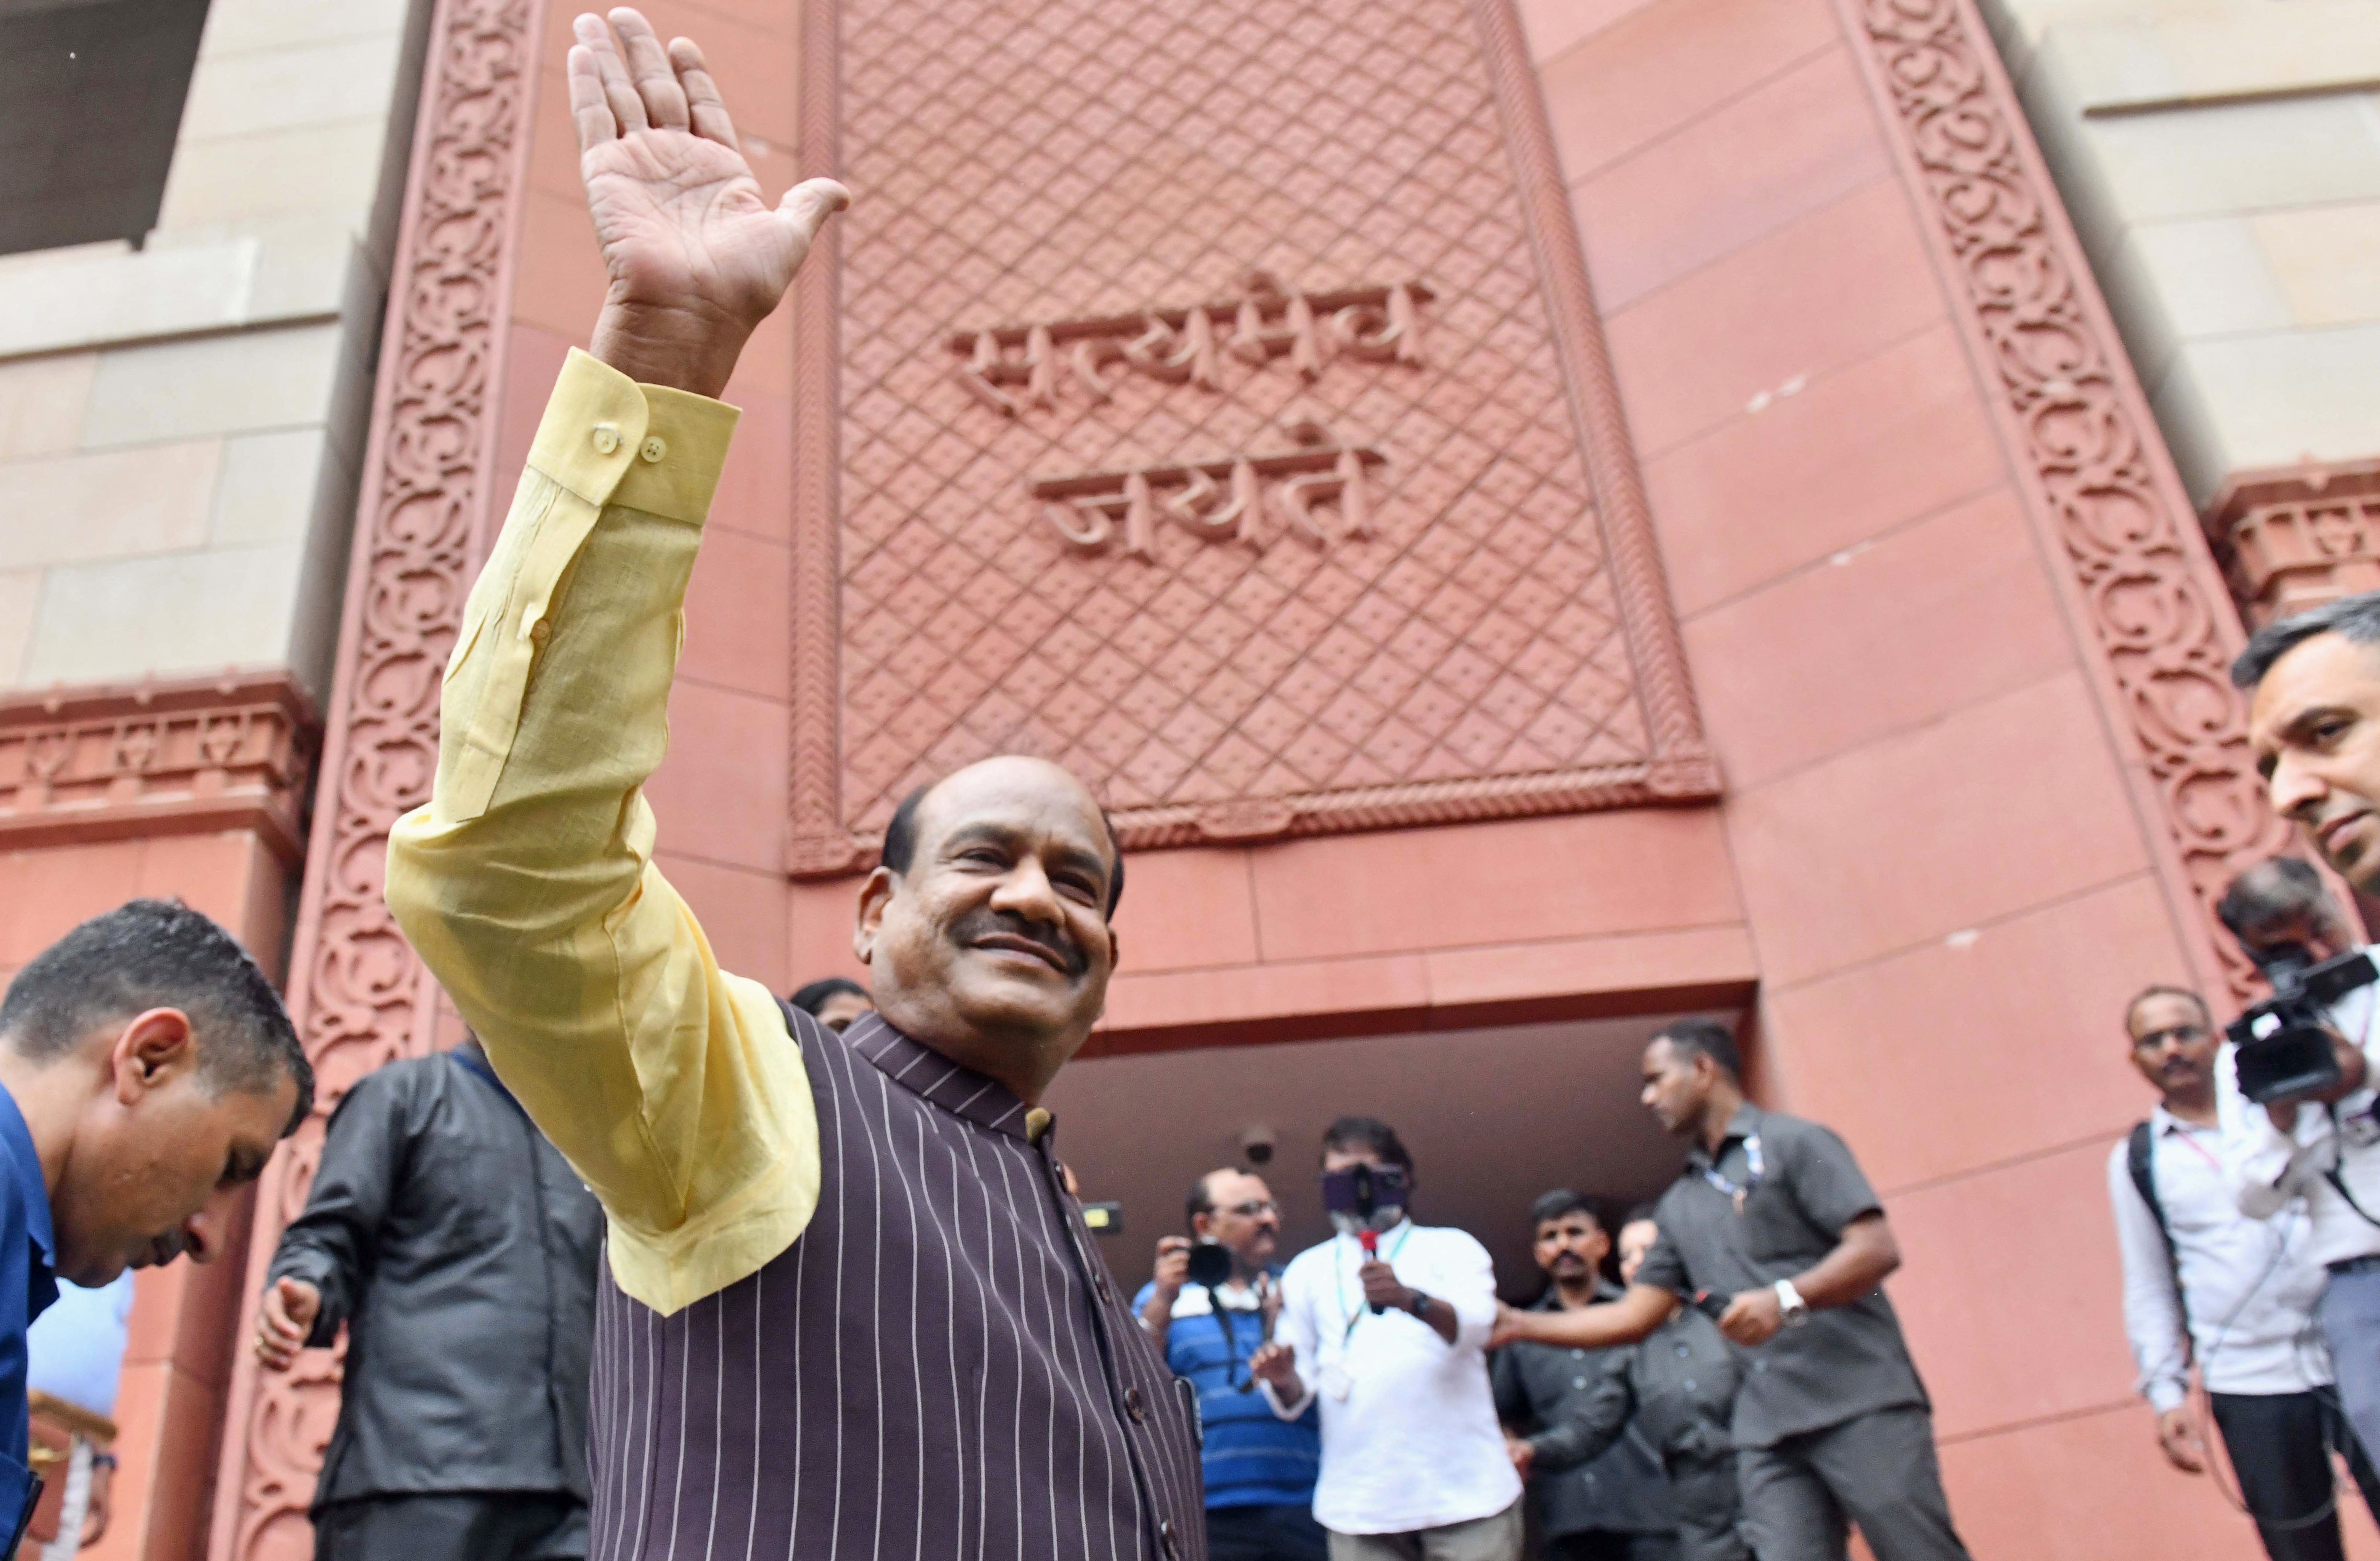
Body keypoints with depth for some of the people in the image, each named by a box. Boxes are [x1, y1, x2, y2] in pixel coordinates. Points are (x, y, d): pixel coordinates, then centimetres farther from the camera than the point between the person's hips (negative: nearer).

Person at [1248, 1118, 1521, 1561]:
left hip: (1465, 1494, -2)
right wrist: (1283, 1378, -14)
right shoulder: (1308, 1269, 16)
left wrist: (1410, 1299, -31)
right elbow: (1296, 1394, 10)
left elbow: (1476, 1323, -11)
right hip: (1361, 1506, 2)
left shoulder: (1452, 1247, 10)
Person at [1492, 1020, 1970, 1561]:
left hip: (1858, 1403, -5)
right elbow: (1633, 1316, 21)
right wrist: (1518, 1324, 16)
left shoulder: (1795, 1143, 2)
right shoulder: (1680, 1205, 20)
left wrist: (1786, 1300, -22)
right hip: (1768, 1428, 6)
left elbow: (1878, 1249, -8)